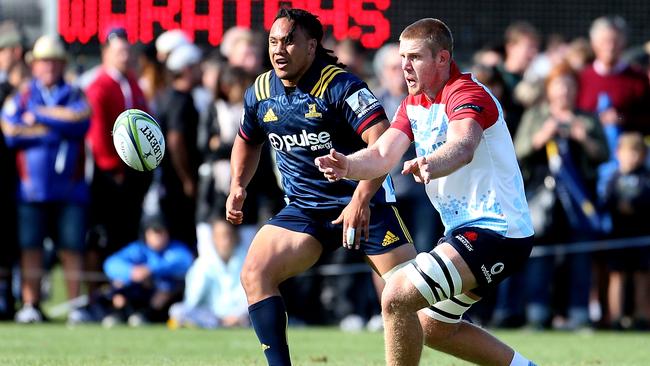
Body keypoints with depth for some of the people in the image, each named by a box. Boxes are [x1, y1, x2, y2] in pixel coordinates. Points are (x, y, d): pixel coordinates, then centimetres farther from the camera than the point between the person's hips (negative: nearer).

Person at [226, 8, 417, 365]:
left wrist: (361, 199, -35)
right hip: (303, 208, 5)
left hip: (362, 202, -5)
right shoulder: (260, 93, 3)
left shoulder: (339, 85, -16)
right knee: (254, 273, -13)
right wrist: (237, 186, 9)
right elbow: (247, 141, 26)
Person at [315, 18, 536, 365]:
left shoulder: (468, 95, -18)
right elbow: (382, 154, -5)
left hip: (496, 231, -11)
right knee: (433, 329, 23)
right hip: (465, 228, 11)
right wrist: (348, 165, -27)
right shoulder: (413, 105, 10)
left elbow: (463, 146, -40)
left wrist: (431, 165, -62)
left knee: (396, 297, -23)